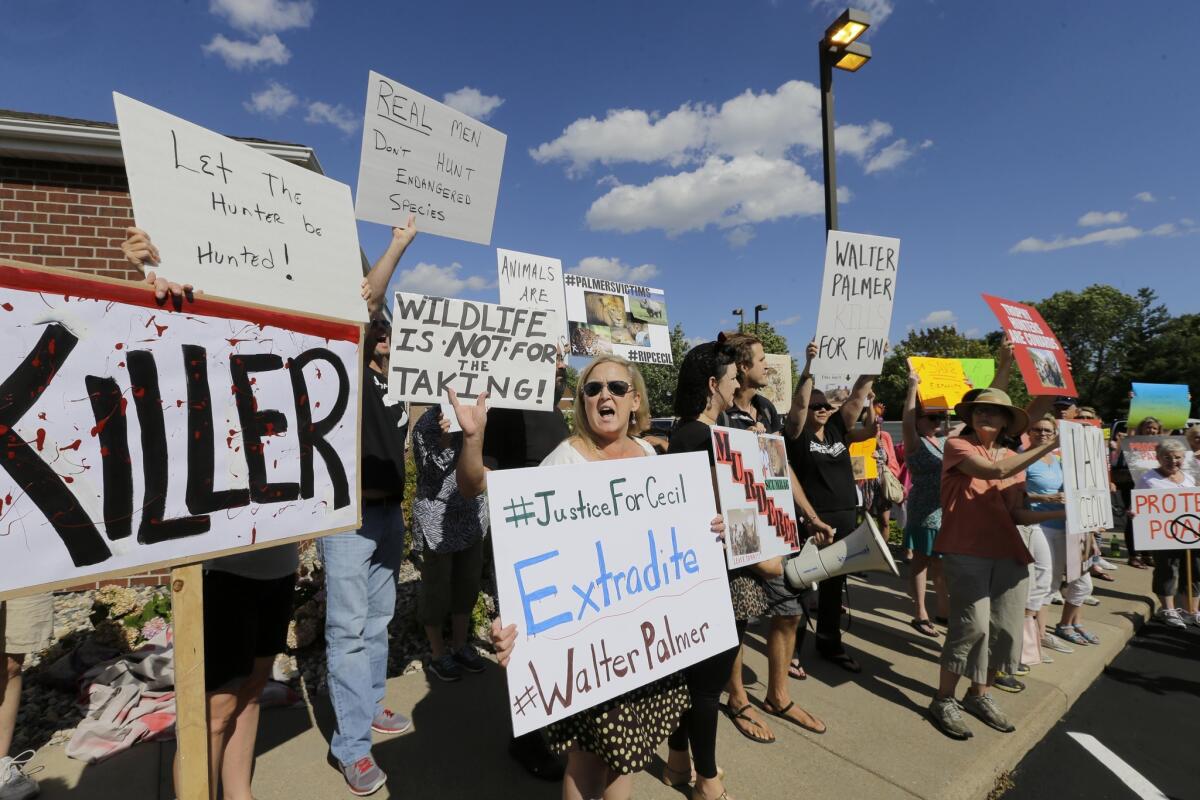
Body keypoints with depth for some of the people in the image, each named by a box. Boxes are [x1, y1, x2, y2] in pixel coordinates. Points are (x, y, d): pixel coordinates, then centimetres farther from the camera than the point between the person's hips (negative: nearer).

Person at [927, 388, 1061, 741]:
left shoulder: (1014, 458, 15)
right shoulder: (957, 446, -3)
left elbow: (1018, 514, 13)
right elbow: (996, 470, -20)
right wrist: (1048, 445, -14)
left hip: (1008, 552, 6)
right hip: (966, 551, -6)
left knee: (1006, 627, 6)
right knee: (973, 626, -11)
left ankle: (979, 695, 29)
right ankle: (944, 701, 8)